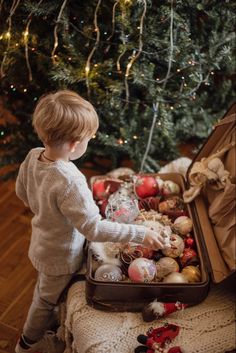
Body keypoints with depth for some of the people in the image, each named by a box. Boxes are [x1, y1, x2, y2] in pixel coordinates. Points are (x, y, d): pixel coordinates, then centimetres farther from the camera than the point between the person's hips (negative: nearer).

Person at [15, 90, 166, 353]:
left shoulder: (33, 156, -16)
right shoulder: (70, 182, -41)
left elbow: (21, 191, 1)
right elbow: (93, 228, -38)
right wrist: (140, 234, -33)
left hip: (42, 242, 7)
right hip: (60, 257, -7)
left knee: (43, 290, 33)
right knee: (47, 299, 21)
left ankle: (42, 324, 61)